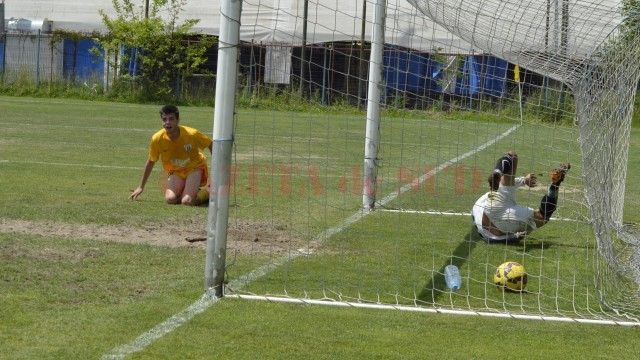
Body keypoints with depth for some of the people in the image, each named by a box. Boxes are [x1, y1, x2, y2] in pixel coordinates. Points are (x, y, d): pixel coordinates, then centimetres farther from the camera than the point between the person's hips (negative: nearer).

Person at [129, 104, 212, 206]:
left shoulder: (192, 134, -25)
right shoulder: (157, 139, -18)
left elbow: (211, 144, -5)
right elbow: (150, 162, -2)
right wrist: (141, 187, 5)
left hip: (194, 167, -3)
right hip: (176, 171, 3)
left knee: (187, 201, -26)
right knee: (170, 199, -24)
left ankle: (207, 192, 8)